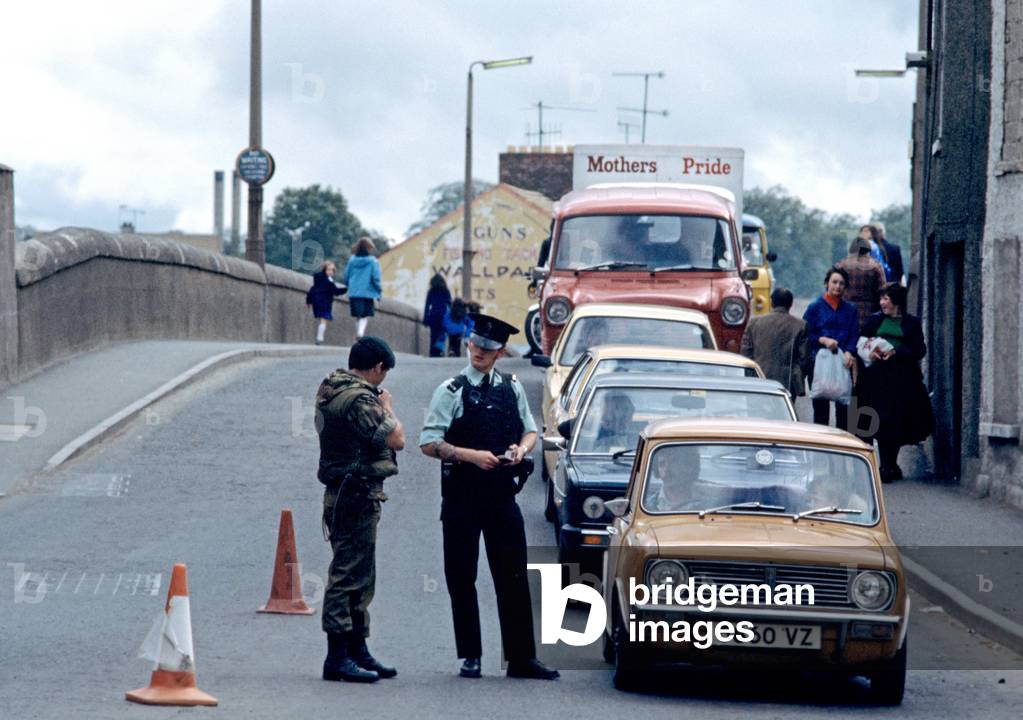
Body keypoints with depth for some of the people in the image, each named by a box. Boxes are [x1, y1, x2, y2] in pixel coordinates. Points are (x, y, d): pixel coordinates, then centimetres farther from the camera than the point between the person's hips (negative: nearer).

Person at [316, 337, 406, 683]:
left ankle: (357, 651, 24)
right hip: (357, 495, -11)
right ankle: (337, 658, -9)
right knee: (348, 576, -9)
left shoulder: (332, 391, 15)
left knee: (359, 578, 17)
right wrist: (387, 407, -4)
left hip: (344, 495, 11)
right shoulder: (358, 398, -17)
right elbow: (396, 439, -18)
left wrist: (380, 408, 11)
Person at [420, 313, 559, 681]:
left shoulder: (512, 388, 8)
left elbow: (530, 430, 19)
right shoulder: (452, 391, -4)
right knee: (461, 579, 3)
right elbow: (429, 443, -9)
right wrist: (471, 455, -20)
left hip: (502, 495, 3)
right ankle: (470, 657, 12)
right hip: (461, 496, -3)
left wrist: (521, 449, -3)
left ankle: (521, 657, 7)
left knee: (514, 578, 2)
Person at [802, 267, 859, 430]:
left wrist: (849, 353, -13)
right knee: (820, 406, -2)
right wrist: (823, 340, -14)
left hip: (843, 363, 2)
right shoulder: (815, 307, 5)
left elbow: (854, 335, 6)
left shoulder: (850, 310, 13)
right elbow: (805, 334, 2)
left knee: (843, 406, 0)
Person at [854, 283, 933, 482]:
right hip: (878, 376, 1)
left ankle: (890, 465, 17)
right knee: (882, 420, -7)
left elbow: (919, 351, -1)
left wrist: (896, 352, -13)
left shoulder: (912, 323, 5)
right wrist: (870, 352, -9)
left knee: (898, 421, 3)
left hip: (902, 378, -1)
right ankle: (887, 465, -4)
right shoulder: (874, 320, 12)